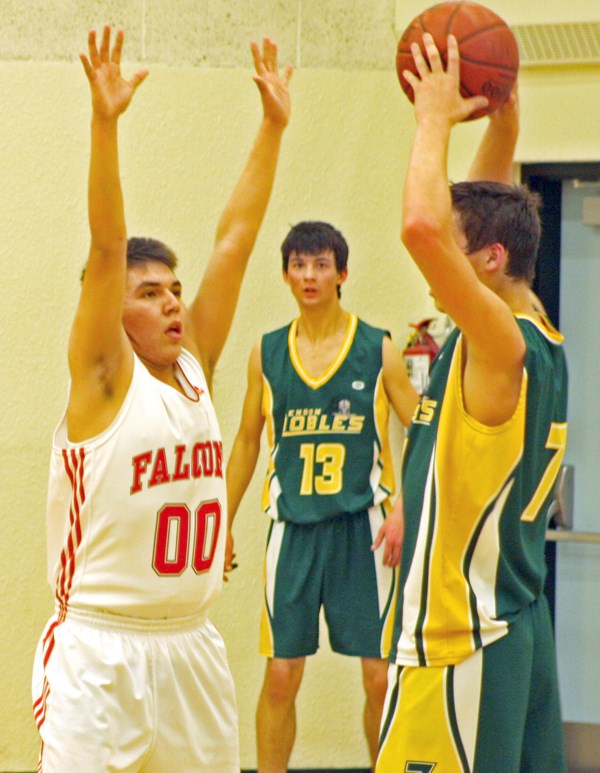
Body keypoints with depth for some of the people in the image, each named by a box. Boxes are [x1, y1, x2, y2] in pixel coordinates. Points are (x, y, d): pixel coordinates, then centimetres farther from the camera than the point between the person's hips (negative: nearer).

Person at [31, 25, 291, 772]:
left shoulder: (194, 366, 7)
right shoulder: (103, 377, -7)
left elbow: (234, 241, 5)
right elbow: (106, 248, -19)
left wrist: (272, 128, 4)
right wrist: (104, 124, -29)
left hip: (189, 647, 6)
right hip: (100, 652, -6)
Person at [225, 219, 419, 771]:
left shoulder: (378, 349, -1)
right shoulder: (267, 353, 7)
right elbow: (248, 441, 16)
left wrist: (403, 512, -11)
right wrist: (224, 525, 14)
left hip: (361, 524, -2)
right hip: (293, 524, 2)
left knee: (381, 674, -1)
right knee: (281, 675, 1)